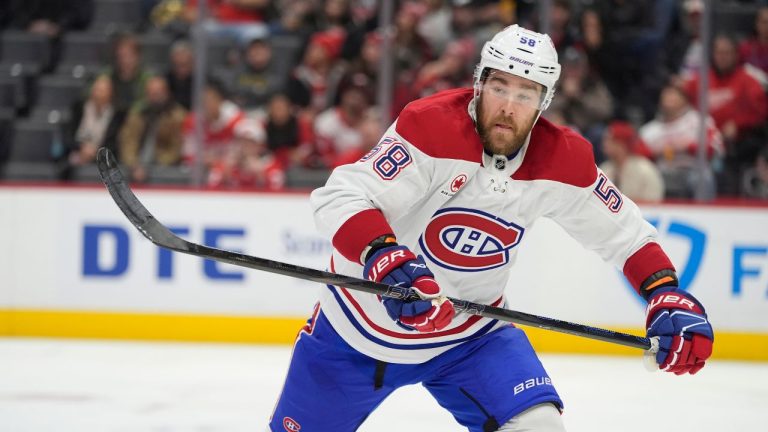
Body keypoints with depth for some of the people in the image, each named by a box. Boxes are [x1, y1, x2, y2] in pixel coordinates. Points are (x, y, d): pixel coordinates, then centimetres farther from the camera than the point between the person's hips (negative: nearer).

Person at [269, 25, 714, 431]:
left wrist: (669, 296, -16)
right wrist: (384, 258, -51)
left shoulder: (563, 160, -13)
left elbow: (623, 230, -1)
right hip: (360, 326, -2)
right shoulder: (431, 126, -26)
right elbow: (340, 196, -33)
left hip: (471, 333, 2)